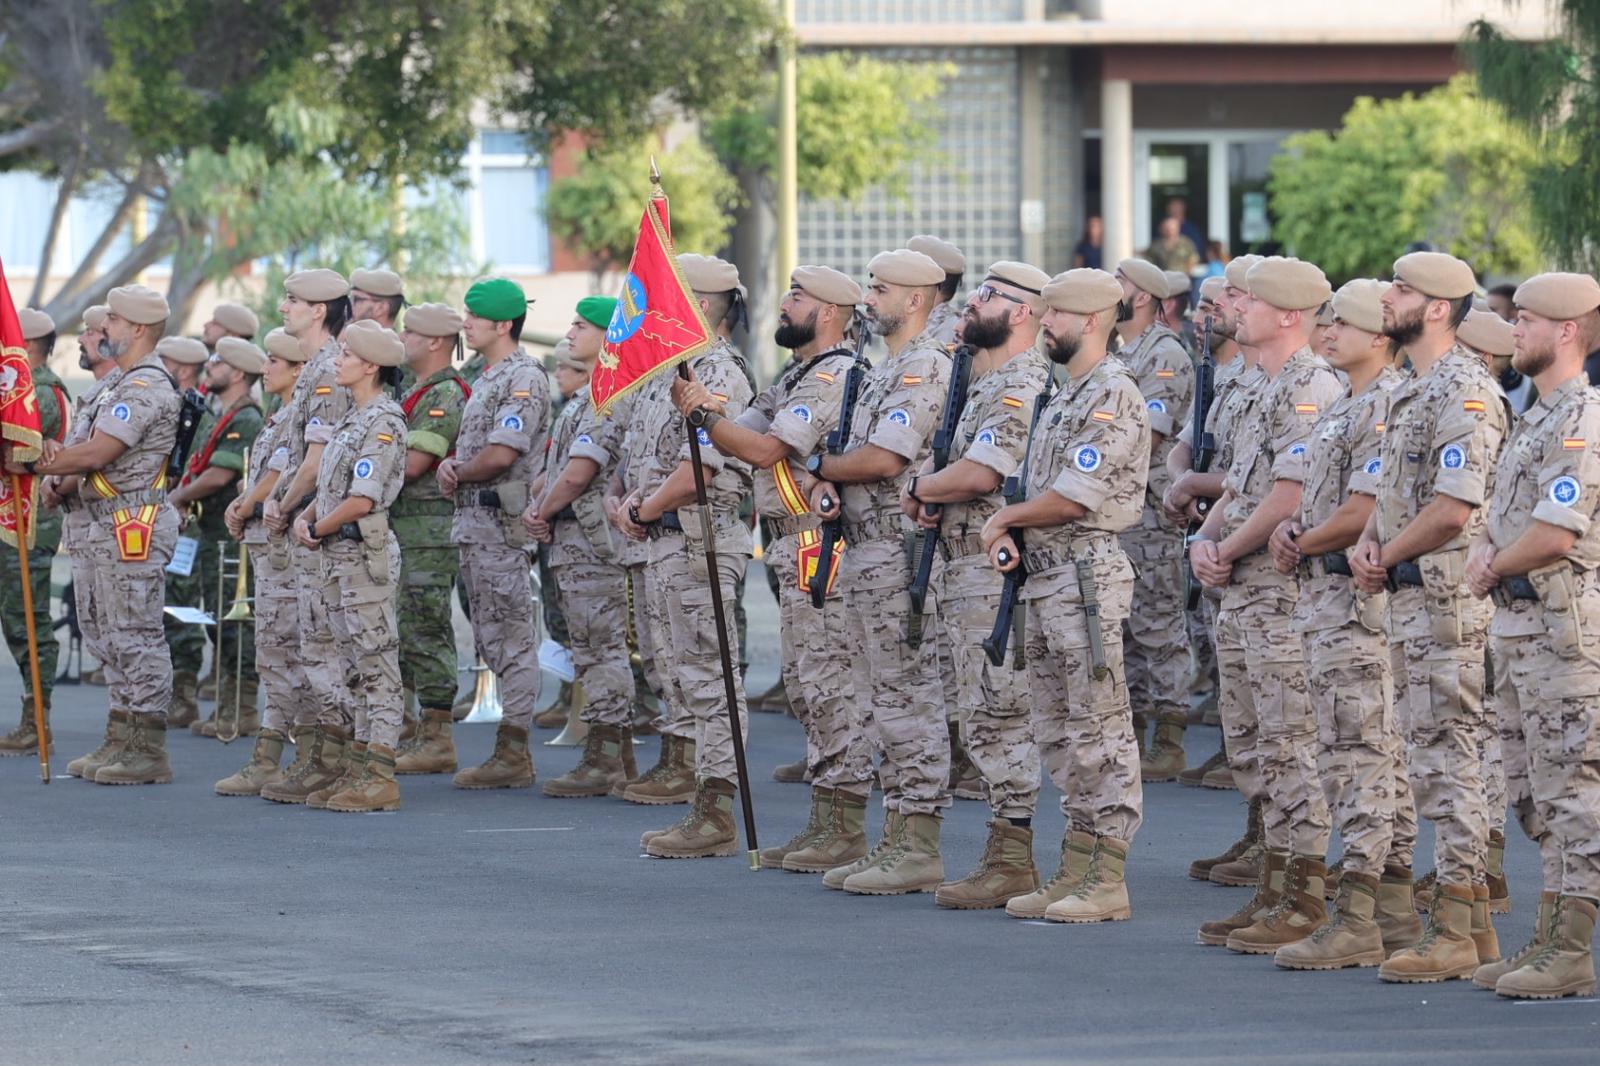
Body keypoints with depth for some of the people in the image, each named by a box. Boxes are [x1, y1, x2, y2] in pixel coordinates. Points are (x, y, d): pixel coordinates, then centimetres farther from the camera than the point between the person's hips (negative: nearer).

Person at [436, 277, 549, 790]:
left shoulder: (525, 378, -13)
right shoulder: (486, 378, 19)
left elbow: (500, 454, -20)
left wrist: (458, 474, -4)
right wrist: (451, 465, 0)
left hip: (502, 522, -10)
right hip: (472, 522, 10)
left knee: (512, 639, -7)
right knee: (492, 640, 11)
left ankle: (514, 756, -6)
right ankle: (508, 752, 15)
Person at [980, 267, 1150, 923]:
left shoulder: (1113, 395, -13)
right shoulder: (1064, 398, 18)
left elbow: (1074, 497, -19)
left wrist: (1006, 518, -5)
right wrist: (1010, 534, 0)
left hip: (1087, 577, -10)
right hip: (1045, 575, 10)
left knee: (1099, 732, -8)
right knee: (1059, 733, 11)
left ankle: (1107, 885, -7)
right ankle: (1075, 874, 16)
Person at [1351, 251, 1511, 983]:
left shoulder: (1464, 393, -16)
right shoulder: (1411, 392, 16)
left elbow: (1452, 510, -23)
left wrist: (1387, 557, -10)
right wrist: (1366, 545, 3)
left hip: (1448, 597, -10)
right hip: (1409, 598, 10)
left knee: (1448, 758, -8)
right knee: (1432, 759, 12)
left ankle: (1454, 931, -7)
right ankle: (1470, 918, 17)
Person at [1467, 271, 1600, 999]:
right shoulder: (1537, 418, 17)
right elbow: (1503, 516, 21)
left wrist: (1495, 570, -7)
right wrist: (1483, 553, 0)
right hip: (1517, 622, 11)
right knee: (1532, 792, 13)